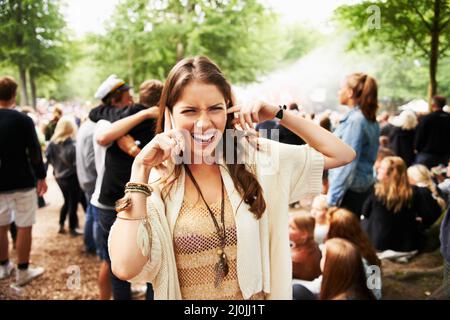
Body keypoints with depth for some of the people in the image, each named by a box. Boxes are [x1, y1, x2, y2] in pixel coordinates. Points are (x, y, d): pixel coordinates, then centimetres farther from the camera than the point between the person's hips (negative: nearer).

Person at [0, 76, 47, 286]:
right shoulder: (23, 120, -13)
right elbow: (34, 152, -11)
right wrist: (41, 177, 1)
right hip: (22, 182, -5)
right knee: (24, 227, 4)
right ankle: (23, 272, 10)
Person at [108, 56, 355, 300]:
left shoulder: (255, 158, -8)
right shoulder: (155, 181, -12)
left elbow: (342, 154, -5)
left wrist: (277, 114, -9)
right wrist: (139, 169, -22)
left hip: (259, 295, 2)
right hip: (185, 294, -1)